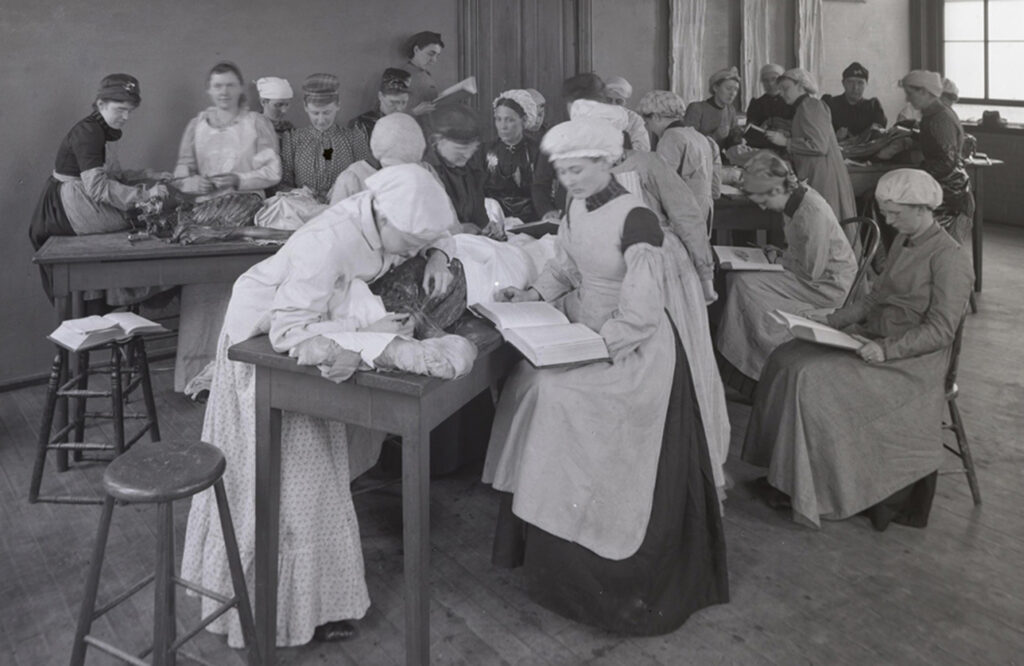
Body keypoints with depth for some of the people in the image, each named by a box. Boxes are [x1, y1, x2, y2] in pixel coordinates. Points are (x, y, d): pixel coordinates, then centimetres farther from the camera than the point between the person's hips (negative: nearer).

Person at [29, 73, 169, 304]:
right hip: (63, 211, -9)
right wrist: (144, 194, -29)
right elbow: (98, 187, -26)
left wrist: (148, 176, 3)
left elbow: (113, 176, 15)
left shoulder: (100, 131, 14)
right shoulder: (87, 133, -17)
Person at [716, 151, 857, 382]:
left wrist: (779, 259, -11)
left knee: (746, 284, -15)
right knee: (736, 272, 2)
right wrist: (780, 254, 0)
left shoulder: (812, 212, -29)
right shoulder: (796, 197, 0)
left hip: (827, 286, -10)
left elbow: (811, 272, -24)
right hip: (814, 271, 10)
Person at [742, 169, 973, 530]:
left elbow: (940, 331, -17)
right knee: (787, 359, -9)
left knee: (813, 379, -26)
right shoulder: (904, 242, 13)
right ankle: (786, 473, -6)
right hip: (874, 339, 9)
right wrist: (831, 321, 5)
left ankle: (814, 494, -14)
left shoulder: (949, 258, -13)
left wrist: (887, 349, -27)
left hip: (912, 361, -9)